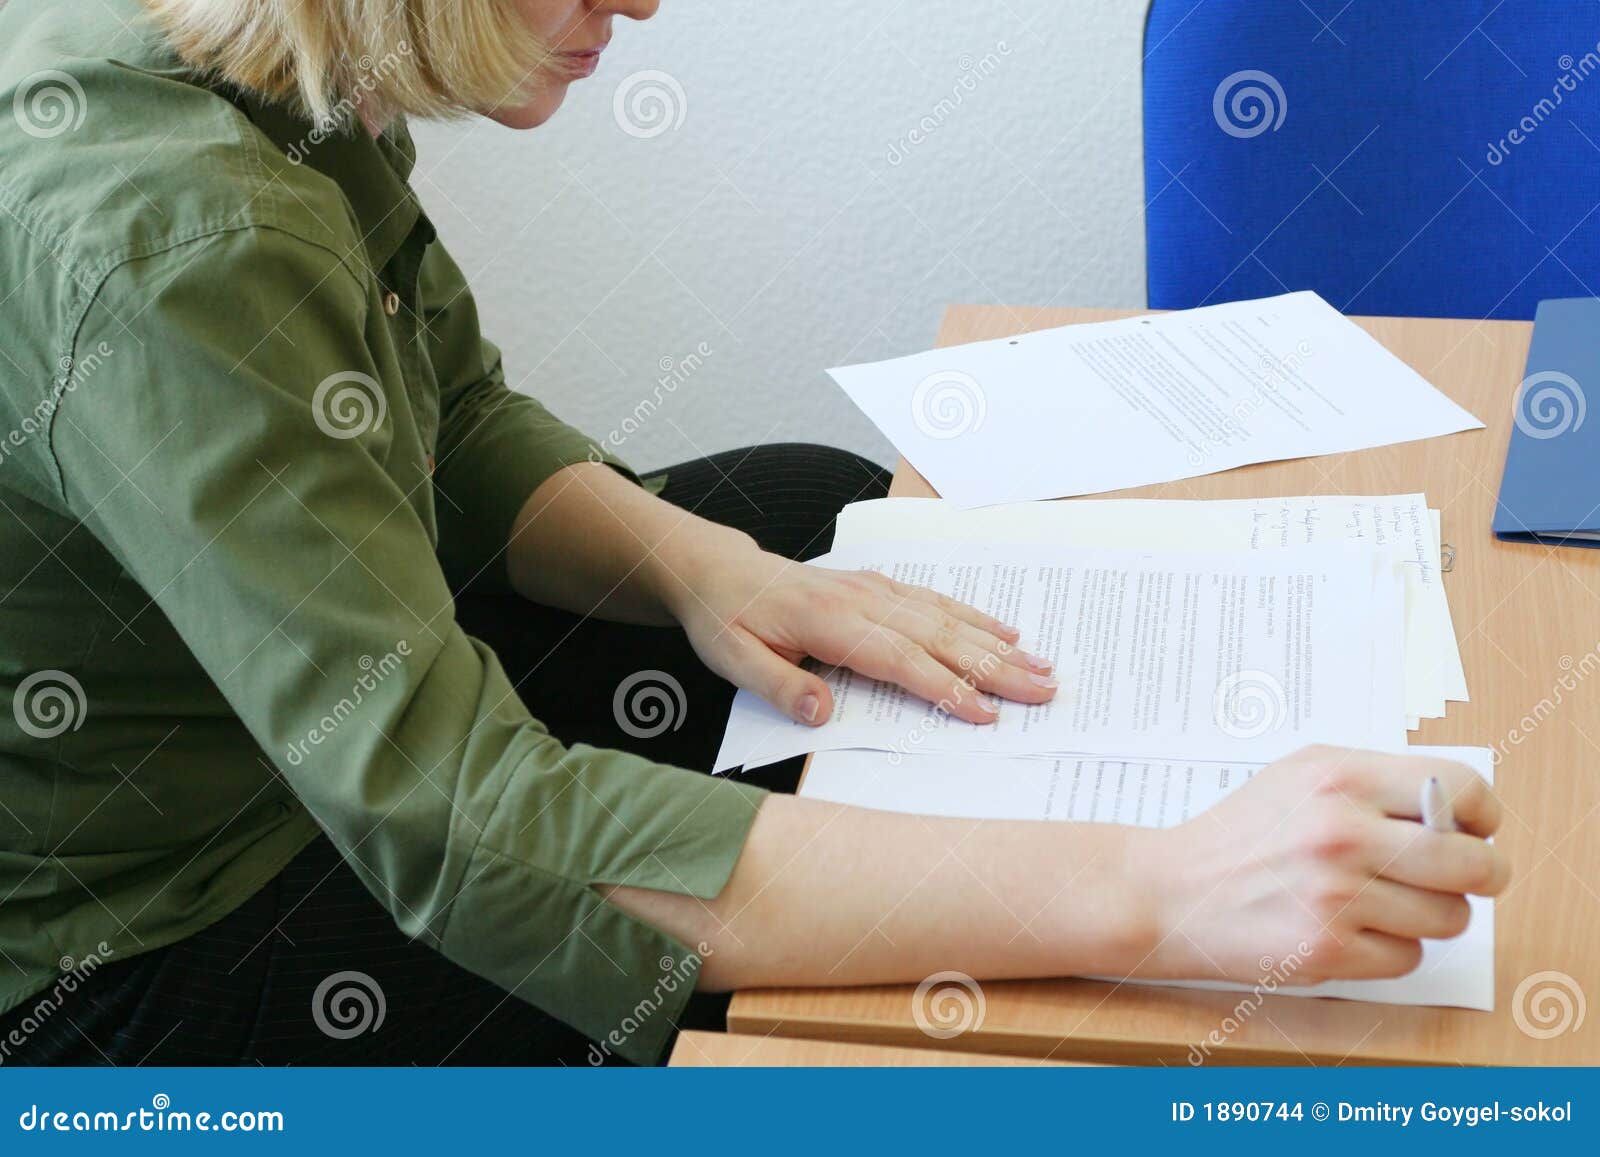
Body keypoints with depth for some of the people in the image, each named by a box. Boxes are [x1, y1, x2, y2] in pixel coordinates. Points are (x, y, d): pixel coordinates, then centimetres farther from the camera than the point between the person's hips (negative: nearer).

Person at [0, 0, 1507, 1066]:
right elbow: (462, 825, -40)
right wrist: (1150, 894, -43)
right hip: (138, 960, -9)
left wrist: (700, 563, -13)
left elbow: (459, 427, 8)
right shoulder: (165, 245, -35)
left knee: (816, 504, 14)